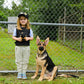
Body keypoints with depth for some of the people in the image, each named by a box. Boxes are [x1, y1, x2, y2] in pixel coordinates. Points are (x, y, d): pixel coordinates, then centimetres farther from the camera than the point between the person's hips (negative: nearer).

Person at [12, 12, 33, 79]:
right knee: (19, 60, 6)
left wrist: (28, 38, -16)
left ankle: (24, 73, 16)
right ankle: (19, 73, 16)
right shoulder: (16, 29, 1)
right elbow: (13, 37, 4)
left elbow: (32, 37, 5)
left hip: (26, 47, 0)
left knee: (25, 61, 6)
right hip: (18, 47, 0)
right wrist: (17, 39, -15)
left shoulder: (29, 29, 3)